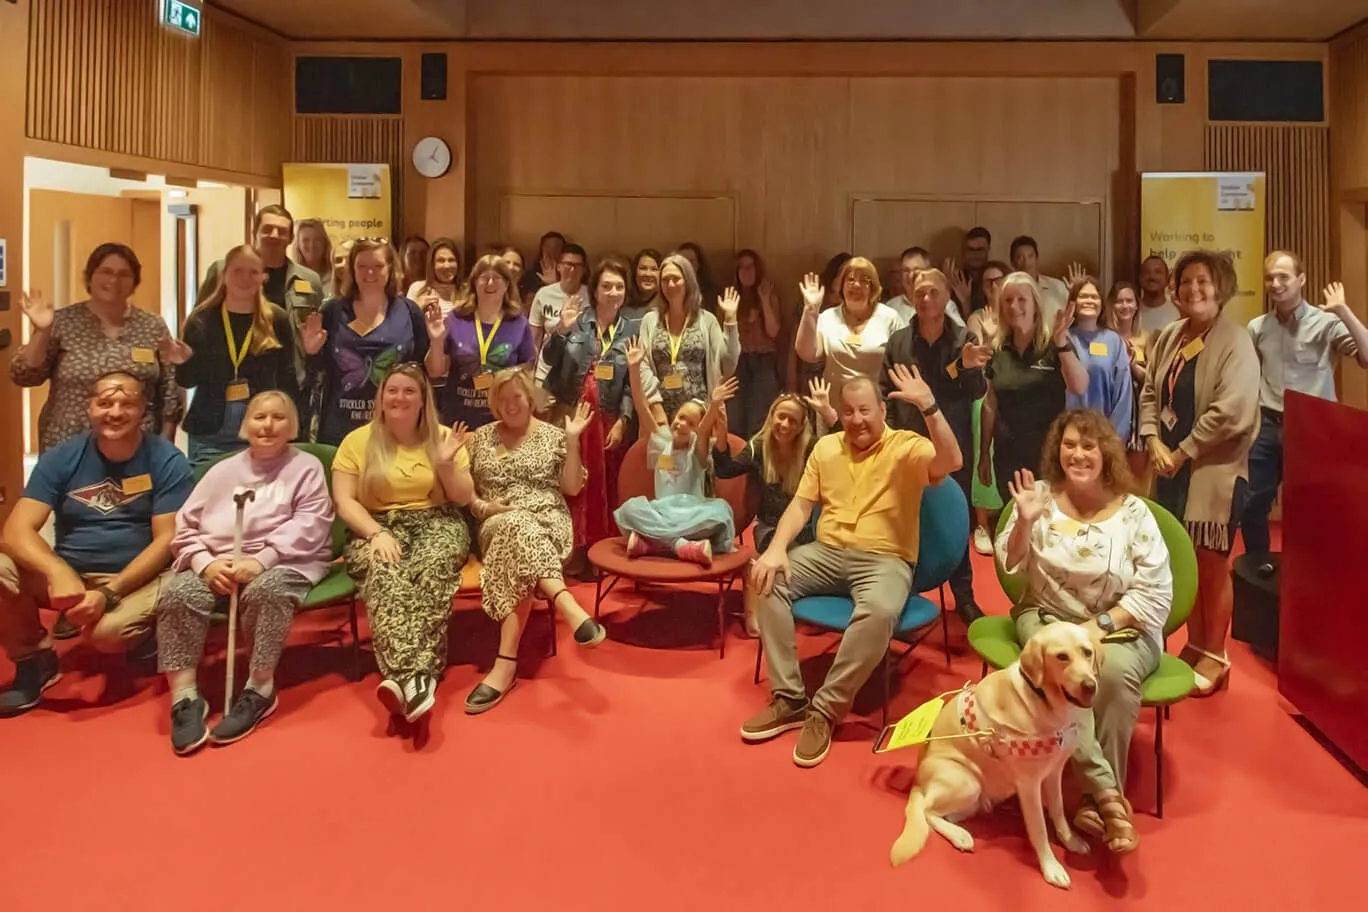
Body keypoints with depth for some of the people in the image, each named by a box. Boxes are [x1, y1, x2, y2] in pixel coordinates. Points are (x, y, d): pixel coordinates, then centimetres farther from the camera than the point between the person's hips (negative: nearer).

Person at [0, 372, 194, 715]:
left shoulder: (167, 461, -7)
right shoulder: (61, 457, -1)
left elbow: (167, 539, -11)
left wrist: (109, 592, -24)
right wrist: (59, 572, -32)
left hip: (136, 576, -3)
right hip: (65, 573, 4)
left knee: (109, 631, -34)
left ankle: (145, 640, 4)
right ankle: (34, 659, 0)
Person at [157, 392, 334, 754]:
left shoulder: (306, 467, 11)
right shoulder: (223, 470, 22)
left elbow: (308, 525, -4)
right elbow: (186, 524, 13)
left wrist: (260, 560, -19)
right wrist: (206, 563, -9)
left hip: (281, 563, -3)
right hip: (216, 563, 3)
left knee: (266, 590, -37)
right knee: (178, 593, -27)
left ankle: (259, 689, -21)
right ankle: (185, 697, -23)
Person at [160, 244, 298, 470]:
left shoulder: (277, 320, 1)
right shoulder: (201, 319, 2)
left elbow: (287, 379, 2)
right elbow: (189, 381, 5)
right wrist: (184, 361, -16)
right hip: (210, 436, 0)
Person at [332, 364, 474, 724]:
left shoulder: (443, 437, 10)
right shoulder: (358, 440, 8)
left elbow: (463, 499, 8)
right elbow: (344, 501, 0)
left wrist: (446, 464, -10)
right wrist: (377, 534, -17)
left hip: (437, 524, 0)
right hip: (377, 527, 0)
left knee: (431, 569, -36)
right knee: (384, 572, -36)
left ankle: (406, 676, -45)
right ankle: (414, 676, -49)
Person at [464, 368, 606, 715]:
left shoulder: (553, 436, 11)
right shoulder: (480, 438, 16)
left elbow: (572, 488, 5)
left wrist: (573, 441, -4)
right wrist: (484, 507, -5)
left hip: (548, 523, 0)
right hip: (497, 525, 1)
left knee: (517, 551, -38)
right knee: (517, 527, -40)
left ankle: (506, 662, -47)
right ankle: (570, 607, -60)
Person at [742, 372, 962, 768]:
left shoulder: (907, 446, -2)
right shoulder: (825, 447, 12)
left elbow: (951, 463, -22)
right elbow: (801, 504, 9)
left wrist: (929, 407, -34)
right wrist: (777, 547, -9)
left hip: (884, 560, -5)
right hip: (826, 552, 5)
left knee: (879, 610, -37)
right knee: (768, 579, -20)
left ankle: (825, 710, -22)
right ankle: (789, 699, -14)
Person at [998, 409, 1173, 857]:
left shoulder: (1133, 512, -5)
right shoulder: (1041, 496, -3)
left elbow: (1156, 593, -7)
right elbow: (1011, 567, 1)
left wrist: (1101, 625, -18)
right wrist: (1024, 522, -17)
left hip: (1122, 626, 0)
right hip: (1049, 617, 1)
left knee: (1117, 672, -34)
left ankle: (1094, 798, -23)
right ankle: (1108, 793, -29)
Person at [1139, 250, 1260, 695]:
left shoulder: (1236, 343, -12)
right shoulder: (1169, 337, 9)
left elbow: (1230, 412, -20)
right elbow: (1150, 394, 10)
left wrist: (1183, 452, -16)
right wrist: (1154, 442, -6)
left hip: (1214, 471, -6)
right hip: (1172, 468, 6)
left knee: (1211, 566, 3)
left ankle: (1215, 656, 18)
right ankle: (1194, 645, 29)